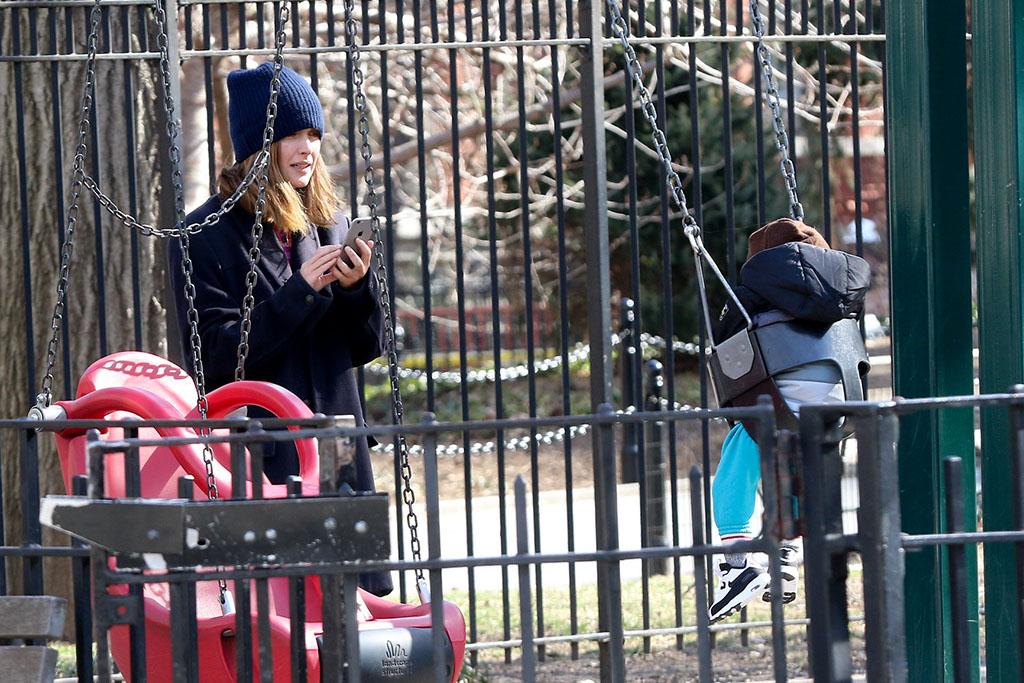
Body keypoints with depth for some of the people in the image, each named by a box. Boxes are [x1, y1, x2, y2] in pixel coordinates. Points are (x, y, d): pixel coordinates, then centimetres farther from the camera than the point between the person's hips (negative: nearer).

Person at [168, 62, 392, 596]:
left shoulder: (329, 226, 12)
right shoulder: (206, 236, -4)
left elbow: (364, 347, 14)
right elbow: (214, 355, -11)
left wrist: (357, 287, -6)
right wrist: (302, 292, -16)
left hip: (337, 446, 5)